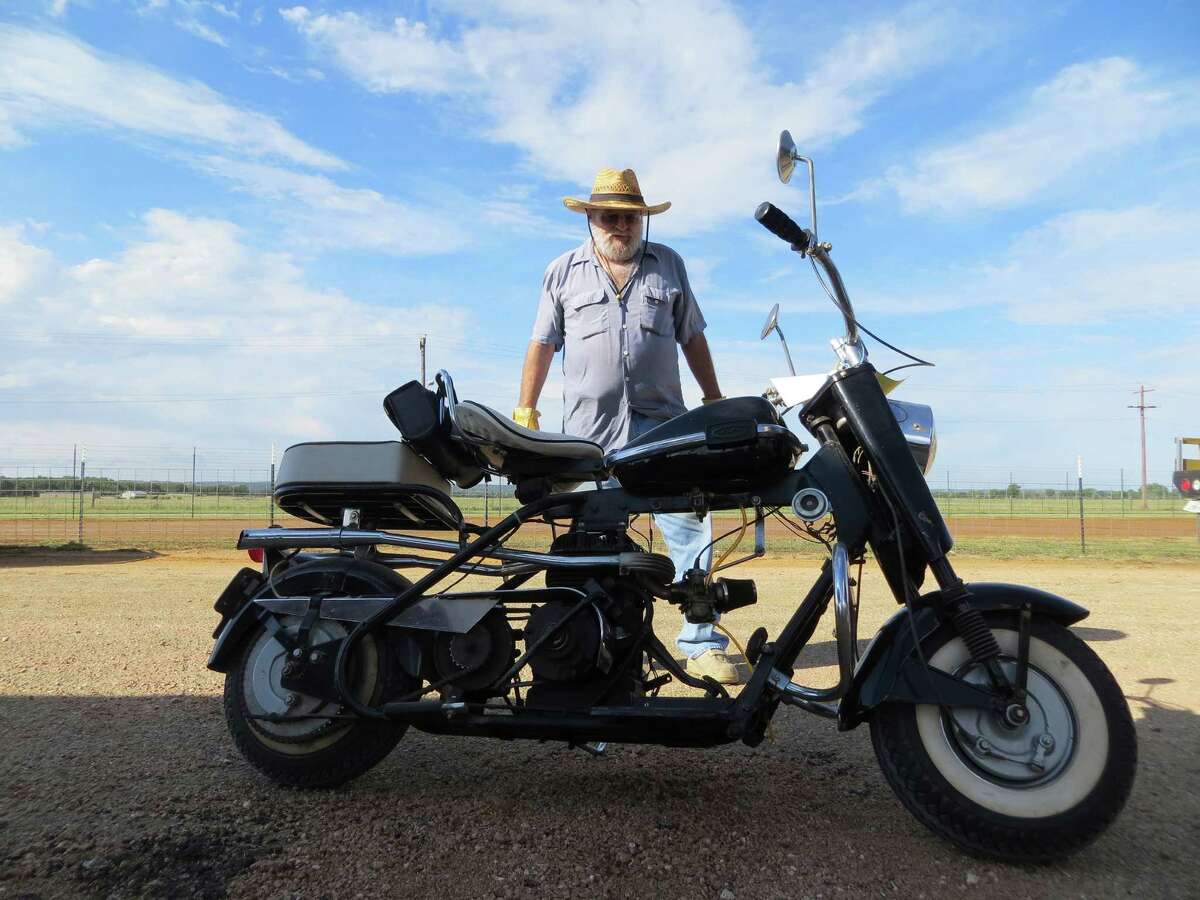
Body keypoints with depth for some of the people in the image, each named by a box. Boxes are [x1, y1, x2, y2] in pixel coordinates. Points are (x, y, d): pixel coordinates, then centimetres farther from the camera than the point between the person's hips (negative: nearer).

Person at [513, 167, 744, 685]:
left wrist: (715, 402, 14)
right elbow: (542, 344, 11)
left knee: (690, 529, -6)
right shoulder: (563, 272, 12)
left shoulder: (668, 265, 15)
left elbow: (692, 338, 18)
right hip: (589, 429, 0)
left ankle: (702, 645, 1)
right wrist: (524, 413, 5)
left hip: (662, 422, 1)